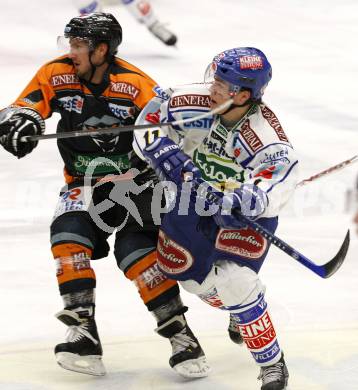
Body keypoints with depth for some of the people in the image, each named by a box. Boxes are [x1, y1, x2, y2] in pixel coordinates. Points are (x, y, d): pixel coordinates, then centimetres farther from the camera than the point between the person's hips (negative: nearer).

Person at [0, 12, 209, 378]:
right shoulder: (56, 75, -6)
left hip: (132, 180, -3)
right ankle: (83, 332, -21)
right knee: (68, 236, -21)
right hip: (84, 184, 3)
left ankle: (178, 332, -11)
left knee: (137, 248, -21)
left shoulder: (135, 85, -16)